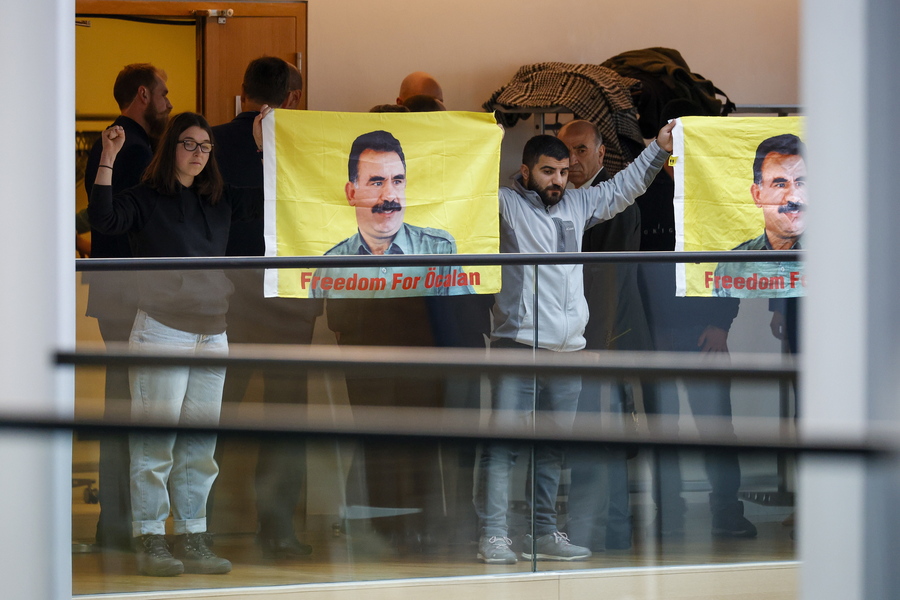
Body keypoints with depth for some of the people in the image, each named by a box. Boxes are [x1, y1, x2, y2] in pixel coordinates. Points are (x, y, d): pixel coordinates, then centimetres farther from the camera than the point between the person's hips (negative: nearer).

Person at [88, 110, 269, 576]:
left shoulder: (219, 202, 13)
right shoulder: (146, 200, -4)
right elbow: (104, 218, -20)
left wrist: (265, 147, 8)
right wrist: (108, 159, -23)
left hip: (211, 333, 6)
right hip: (162, 331, -6)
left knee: (200, 445, 8)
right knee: (155, 444, -6)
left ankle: (193, 539, 12)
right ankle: (150, 542, -3)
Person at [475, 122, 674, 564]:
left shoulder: (577, 204, 17)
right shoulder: (505, 205, -1)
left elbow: (622, 189, 30)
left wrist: (659, 149, 29)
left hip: (568, 349, 6)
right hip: (517, 345, -6)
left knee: (552, 447, 11)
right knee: (502, 443, -9)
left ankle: (543, 534, 18)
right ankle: (493, 535, -10)